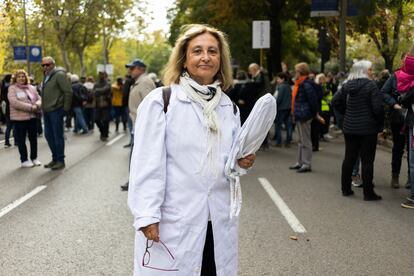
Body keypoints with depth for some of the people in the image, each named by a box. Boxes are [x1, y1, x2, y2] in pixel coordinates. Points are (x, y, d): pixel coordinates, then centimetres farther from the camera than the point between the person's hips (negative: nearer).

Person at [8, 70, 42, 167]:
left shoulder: (32, 88, 13)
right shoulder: (12, 89, -3)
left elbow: (39, 99, 12)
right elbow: (14, 103, -16)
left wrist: (36, 105, -13)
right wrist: (30, 107, -21)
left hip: (33, 117, 5)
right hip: (19, 118, -5)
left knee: (33, 138, 10)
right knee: (21, 140, 2)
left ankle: (34, 158, 23)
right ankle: (24, 160, 10)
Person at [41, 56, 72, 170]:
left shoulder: (59, 75, -11)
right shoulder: (46, 76, 16)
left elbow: (68, 91, -15)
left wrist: (66, 108, -15)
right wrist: (43, 106, 13)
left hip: (56, 110, -9)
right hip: (46, 111, 9)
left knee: (58, 136, -2)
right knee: (48, 135, 13)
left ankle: (60, 161, 6)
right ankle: (55, 159, 24)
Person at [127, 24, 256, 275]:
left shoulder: (228, 107, 10)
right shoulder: (160, 101, -7)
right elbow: (147, 164, -11)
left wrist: (241, 162, -4)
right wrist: (147, 217, -16)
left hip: (219, 224, 5)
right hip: (172, 223, -5)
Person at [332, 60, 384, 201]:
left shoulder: (347, 85, 6)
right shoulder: (371, 85, -12)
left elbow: (335, 101, 8)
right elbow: (377, 107, -17)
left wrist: (346, 114, 12)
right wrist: (380, 123, -3)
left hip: (349, 128, 6)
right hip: (368, 128, -6)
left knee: (349, 158, 14)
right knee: (367, 160, 0)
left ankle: (346, 189, 21)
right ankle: (368, 193, 4)